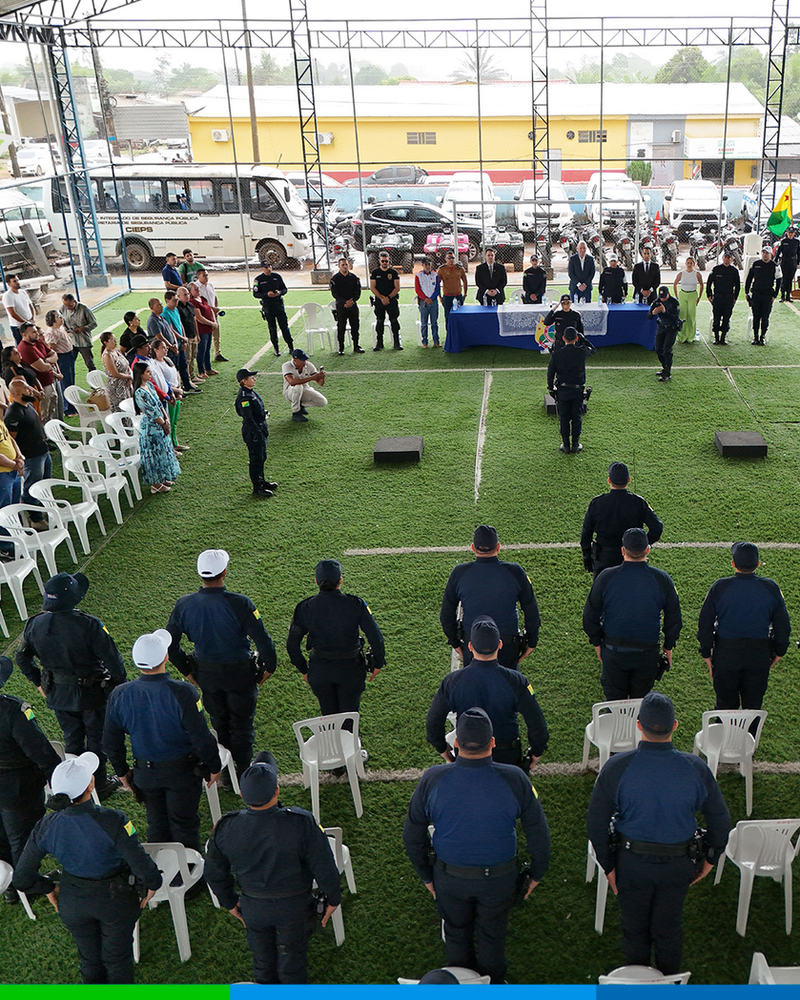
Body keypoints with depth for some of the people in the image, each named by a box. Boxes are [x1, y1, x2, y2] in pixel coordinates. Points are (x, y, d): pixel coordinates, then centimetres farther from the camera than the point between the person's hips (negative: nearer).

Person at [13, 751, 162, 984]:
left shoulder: (45, 827, -22)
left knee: (89, 958, 29)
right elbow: (143, 867, -30)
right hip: (115, 901, -3)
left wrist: (49, 888, 9)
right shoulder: (112, 821, -35)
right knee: (117, 957, 25)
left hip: (72, 902, 3)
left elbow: (22, 879, -11)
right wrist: (151, 886, -8)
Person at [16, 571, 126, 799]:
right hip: (91, 694, -4)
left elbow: (22, 659, 3)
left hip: (57, 695, 4)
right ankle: (98, 784, 34)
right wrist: (119, 686, -6)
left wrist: (38, 683, 18)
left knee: (71, 738, 24)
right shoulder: (88, 624, -29)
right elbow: (112, 660, -23)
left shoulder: (35, 624, -12)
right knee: (96, 738, 18)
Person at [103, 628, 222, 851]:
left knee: (157, 823, 22)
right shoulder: (182, 693, -27)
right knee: (184, 824, 15)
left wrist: (122, 771, 14)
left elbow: (111, 741, -1)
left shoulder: (119, 695, -14)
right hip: (182, 772, -3)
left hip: (145, 772, 3)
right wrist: (214, 766, -4)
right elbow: (201, 737, -21)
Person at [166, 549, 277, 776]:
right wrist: (269, 667, -4)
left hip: (206, 675, 4)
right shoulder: (239, 603, -25)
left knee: (219, 723, 23)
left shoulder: (184, 605, -13)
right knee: (241, 725, 15)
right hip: (240, 674, -4)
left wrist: (187, 670, 9)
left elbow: (169, 644, -4)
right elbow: (263, 641, -21)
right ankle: (242, 773, 26)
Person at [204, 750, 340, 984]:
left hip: (253, 909, 2)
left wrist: (229, 902, 14)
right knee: (292, 956, 22)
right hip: (294, 906, -2)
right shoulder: (301, 823, -31)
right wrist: (333, 898, 0)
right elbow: (324, 867, -19)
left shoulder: (225, 829, -22)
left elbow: (214, 872, -4)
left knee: (262, 958, 27)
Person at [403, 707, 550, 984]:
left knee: (456, 934, 27)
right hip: (499, 878, -1)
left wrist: (426, 875, 7)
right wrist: (537, 873, 6)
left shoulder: (432, 779, -22)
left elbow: (412, 835, -9)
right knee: (492, 936, 26)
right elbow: (538, 833, -12)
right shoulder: (514, 780, -24)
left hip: (449, 878, 1)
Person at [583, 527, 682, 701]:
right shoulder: (662, 579, -10)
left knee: (614, 700, 14)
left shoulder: (606, 577, -12)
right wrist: (668, 647, 13)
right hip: (647, 653, 0)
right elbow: (674, 619, 0)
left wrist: (597, 643, 10)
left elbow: (590, 616, -3)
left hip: (613, 650, 0)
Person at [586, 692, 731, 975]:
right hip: (679, 864, 1)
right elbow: (720, 818, -5)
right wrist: (710, 858, 12)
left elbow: (595, 822, -14)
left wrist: (607, 866, -1)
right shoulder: (695, 768, -17)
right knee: (668, 928, 23)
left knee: (635, 929, 22)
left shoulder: (617, 767, -21)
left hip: (632, 862, -1)